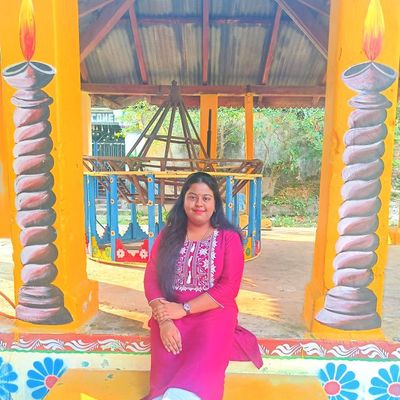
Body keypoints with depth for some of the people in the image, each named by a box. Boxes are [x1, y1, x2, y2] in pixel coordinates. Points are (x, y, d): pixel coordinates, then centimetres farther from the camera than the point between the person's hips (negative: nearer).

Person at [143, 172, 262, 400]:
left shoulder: (229, 237, 0)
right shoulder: (167, 236, 8)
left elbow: (229, 287, -8)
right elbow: (151, 280, 2)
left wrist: (183, 309, -15)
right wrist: (164, 320, -15)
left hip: (213, 313, -2)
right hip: (170, 314, 2)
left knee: (203, 365, -29)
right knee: (167, 364, -23)